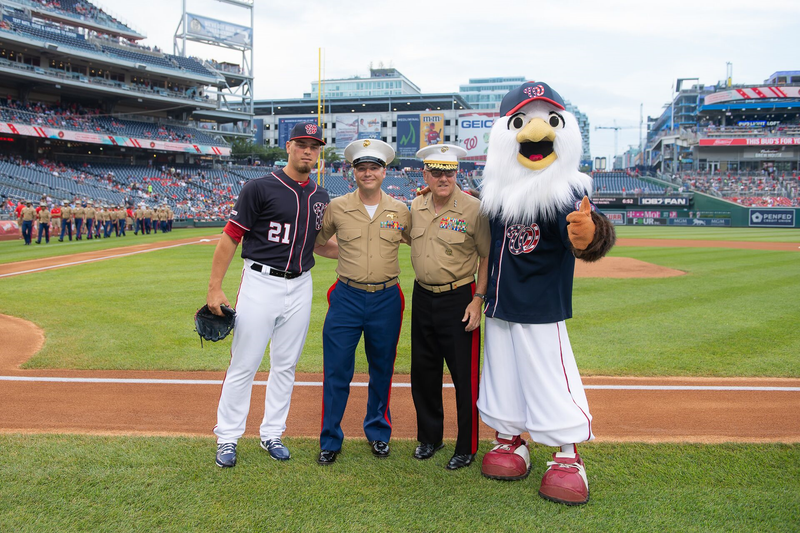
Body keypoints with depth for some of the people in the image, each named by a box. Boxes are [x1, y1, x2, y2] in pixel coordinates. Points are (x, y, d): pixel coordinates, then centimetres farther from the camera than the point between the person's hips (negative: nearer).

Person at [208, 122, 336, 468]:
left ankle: (272, 434, 27)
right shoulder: (260, 188, -8)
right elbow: (231, 238, -8)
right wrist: (215, 288, -12)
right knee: (244, 364, 1)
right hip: (261, 285, -5)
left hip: (300, 287, 5)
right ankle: (227, 437, 17)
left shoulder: (321, 197, 9)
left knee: (285, 365, 12)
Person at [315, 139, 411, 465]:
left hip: (386, 300, 1)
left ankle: (378, 432, 32)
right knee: (336, 371, 2)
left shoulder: (401, 211, 3)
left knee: (382, 370, 14)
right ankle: (330, 441, 17)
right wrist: (346, 254, 2)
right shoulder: (337, 208, 1)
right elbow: (315, 242, 14)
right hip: (347, 298, -1)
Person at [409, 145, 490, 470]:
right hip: (422, 297, 6)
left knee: (465, 376, 0)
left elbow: (488, 257, -9)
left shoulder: (473, 208, -12)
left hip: (458, 299, -5)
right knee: (423, 372, 15)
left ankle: (467, 447, 16)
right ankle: (429, 437, 33)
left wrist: (478, 299, -14)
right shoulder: (415, 208, 4)